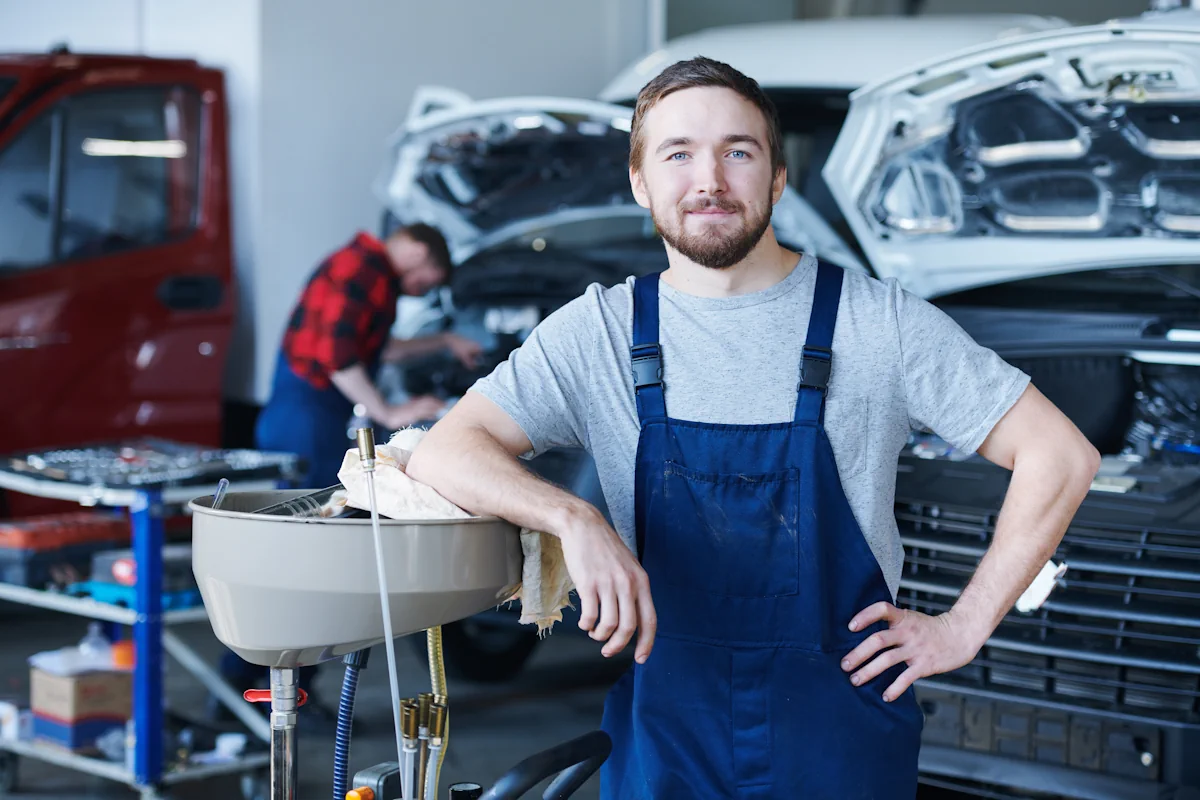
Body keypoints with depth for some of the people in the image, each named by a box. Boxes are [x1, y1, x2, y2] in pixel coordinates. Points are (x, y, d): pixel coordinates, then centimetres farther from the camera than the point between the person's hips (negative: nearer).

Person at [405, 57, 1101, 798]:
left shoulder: (878, 322, -6)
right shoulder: (598, 333, 0)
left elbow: (1061, 457, -4)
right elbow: (443, 452, -8)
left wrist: (964, 627, -7)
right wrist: (573, 518, -25)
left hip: (840, 735, -1)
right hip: (666, 732, 1)